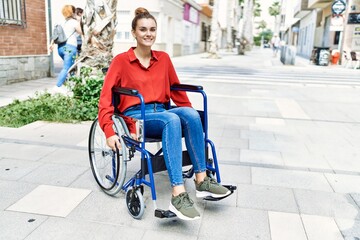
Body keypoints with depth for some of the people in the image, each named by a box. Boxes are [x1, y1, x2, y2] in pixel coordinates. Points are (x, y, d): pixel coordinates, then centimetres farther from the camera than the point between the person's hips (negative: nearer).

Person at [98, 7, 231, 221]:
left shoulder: (164, 58, 13)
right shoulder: (121, 61, 0)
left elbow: (176, 90, 20)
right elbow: (106, 98, -5)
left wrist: (191, 117, 12)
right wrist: (110, 132, -18)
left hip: (160, 113, 4)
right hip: (135, 117, -4)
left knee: (190, 114, -29)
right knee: (172, 120, -36)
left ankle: (202, 181, -24)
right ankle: (178, 195, -43)